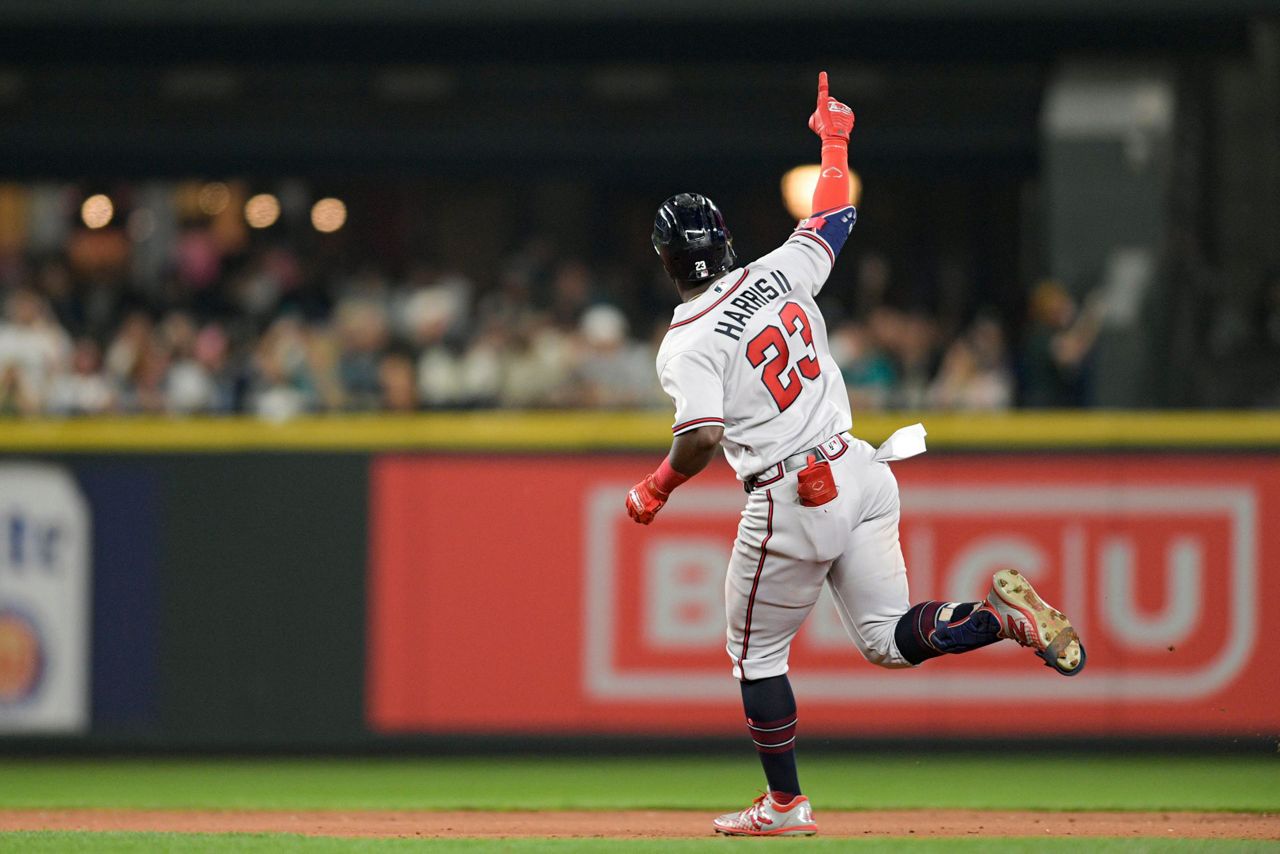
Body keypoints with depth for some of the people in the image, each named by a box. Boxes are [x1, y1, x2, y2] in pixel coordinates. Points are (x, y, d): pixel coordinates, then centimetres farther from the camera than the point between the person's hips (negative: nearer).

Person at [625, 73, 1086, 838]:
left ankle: (786, 805, 18)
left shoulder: (687, 343, -11)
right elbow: (837, 216, 21)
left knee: (758, 653, 13)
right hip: (862, 474, 6)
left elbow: (703, 437, -21)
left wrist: (656, 489, -4)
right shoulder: (779, 275, 5)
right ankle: (1002, 615, -17)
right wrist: (834, 140, 37)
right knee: (888, 641, 9)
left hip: (790, 501, -6)